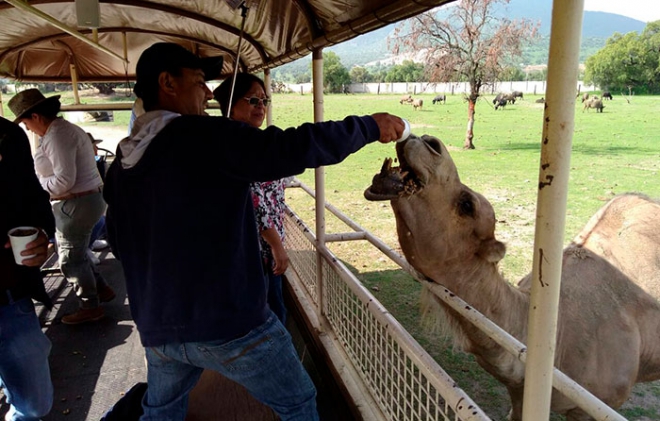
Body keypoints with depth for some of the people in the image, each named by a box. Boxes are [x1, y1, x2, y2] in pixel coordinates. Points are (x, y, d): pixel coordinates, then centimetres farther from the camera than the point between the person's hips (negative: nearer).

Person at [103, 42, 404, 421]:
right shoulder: (205, 136, -15)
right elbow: (294, 149, -22)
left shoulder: (120, 164, 5)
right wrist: (368, 126, -9)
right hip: (229, 323, -7)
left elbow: (119, 243, 15)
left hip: (158, 328, 7)